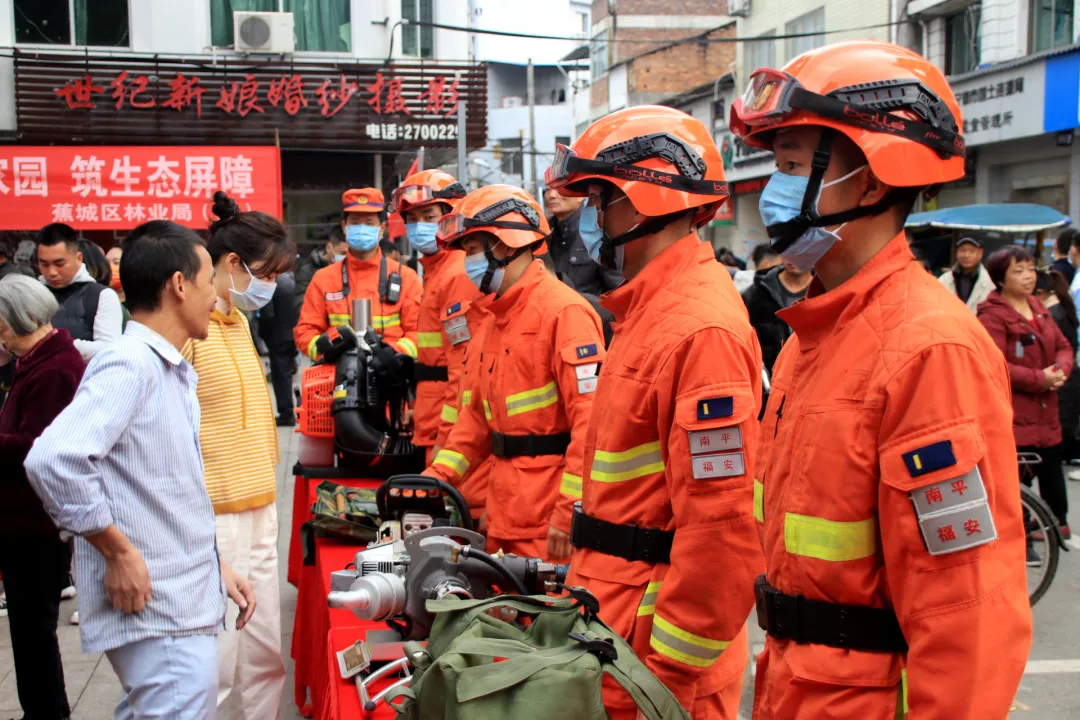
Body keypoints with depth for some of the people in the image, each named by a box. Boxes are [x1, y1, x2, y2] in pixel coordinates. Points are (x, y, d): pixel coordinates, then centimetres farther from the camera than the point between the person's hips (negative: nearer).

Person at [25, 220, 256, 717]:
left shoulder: (171, 372, 14)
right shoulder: (130, 365, -16)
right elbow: (54, 460, -29)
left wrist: (211, 565, 15)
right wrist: (120, 553, -21)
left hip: (181, 607, 10)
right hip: (160, 619, -9)